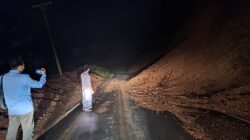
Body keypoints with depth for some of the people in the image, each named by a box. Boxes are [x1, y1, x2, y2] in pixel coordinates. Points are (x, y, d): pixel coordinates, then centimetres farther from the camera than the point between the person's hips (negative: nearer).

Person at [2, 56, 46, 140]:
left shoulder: (5, 77, -4)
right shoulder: (24, 78, -21)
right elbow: (39, 84, -9)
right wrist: (43, 74, 7)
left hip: (12, 110, 5)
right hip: (25, 109, -5)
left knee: (11, 130, 19)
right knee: (27, 130, 13)